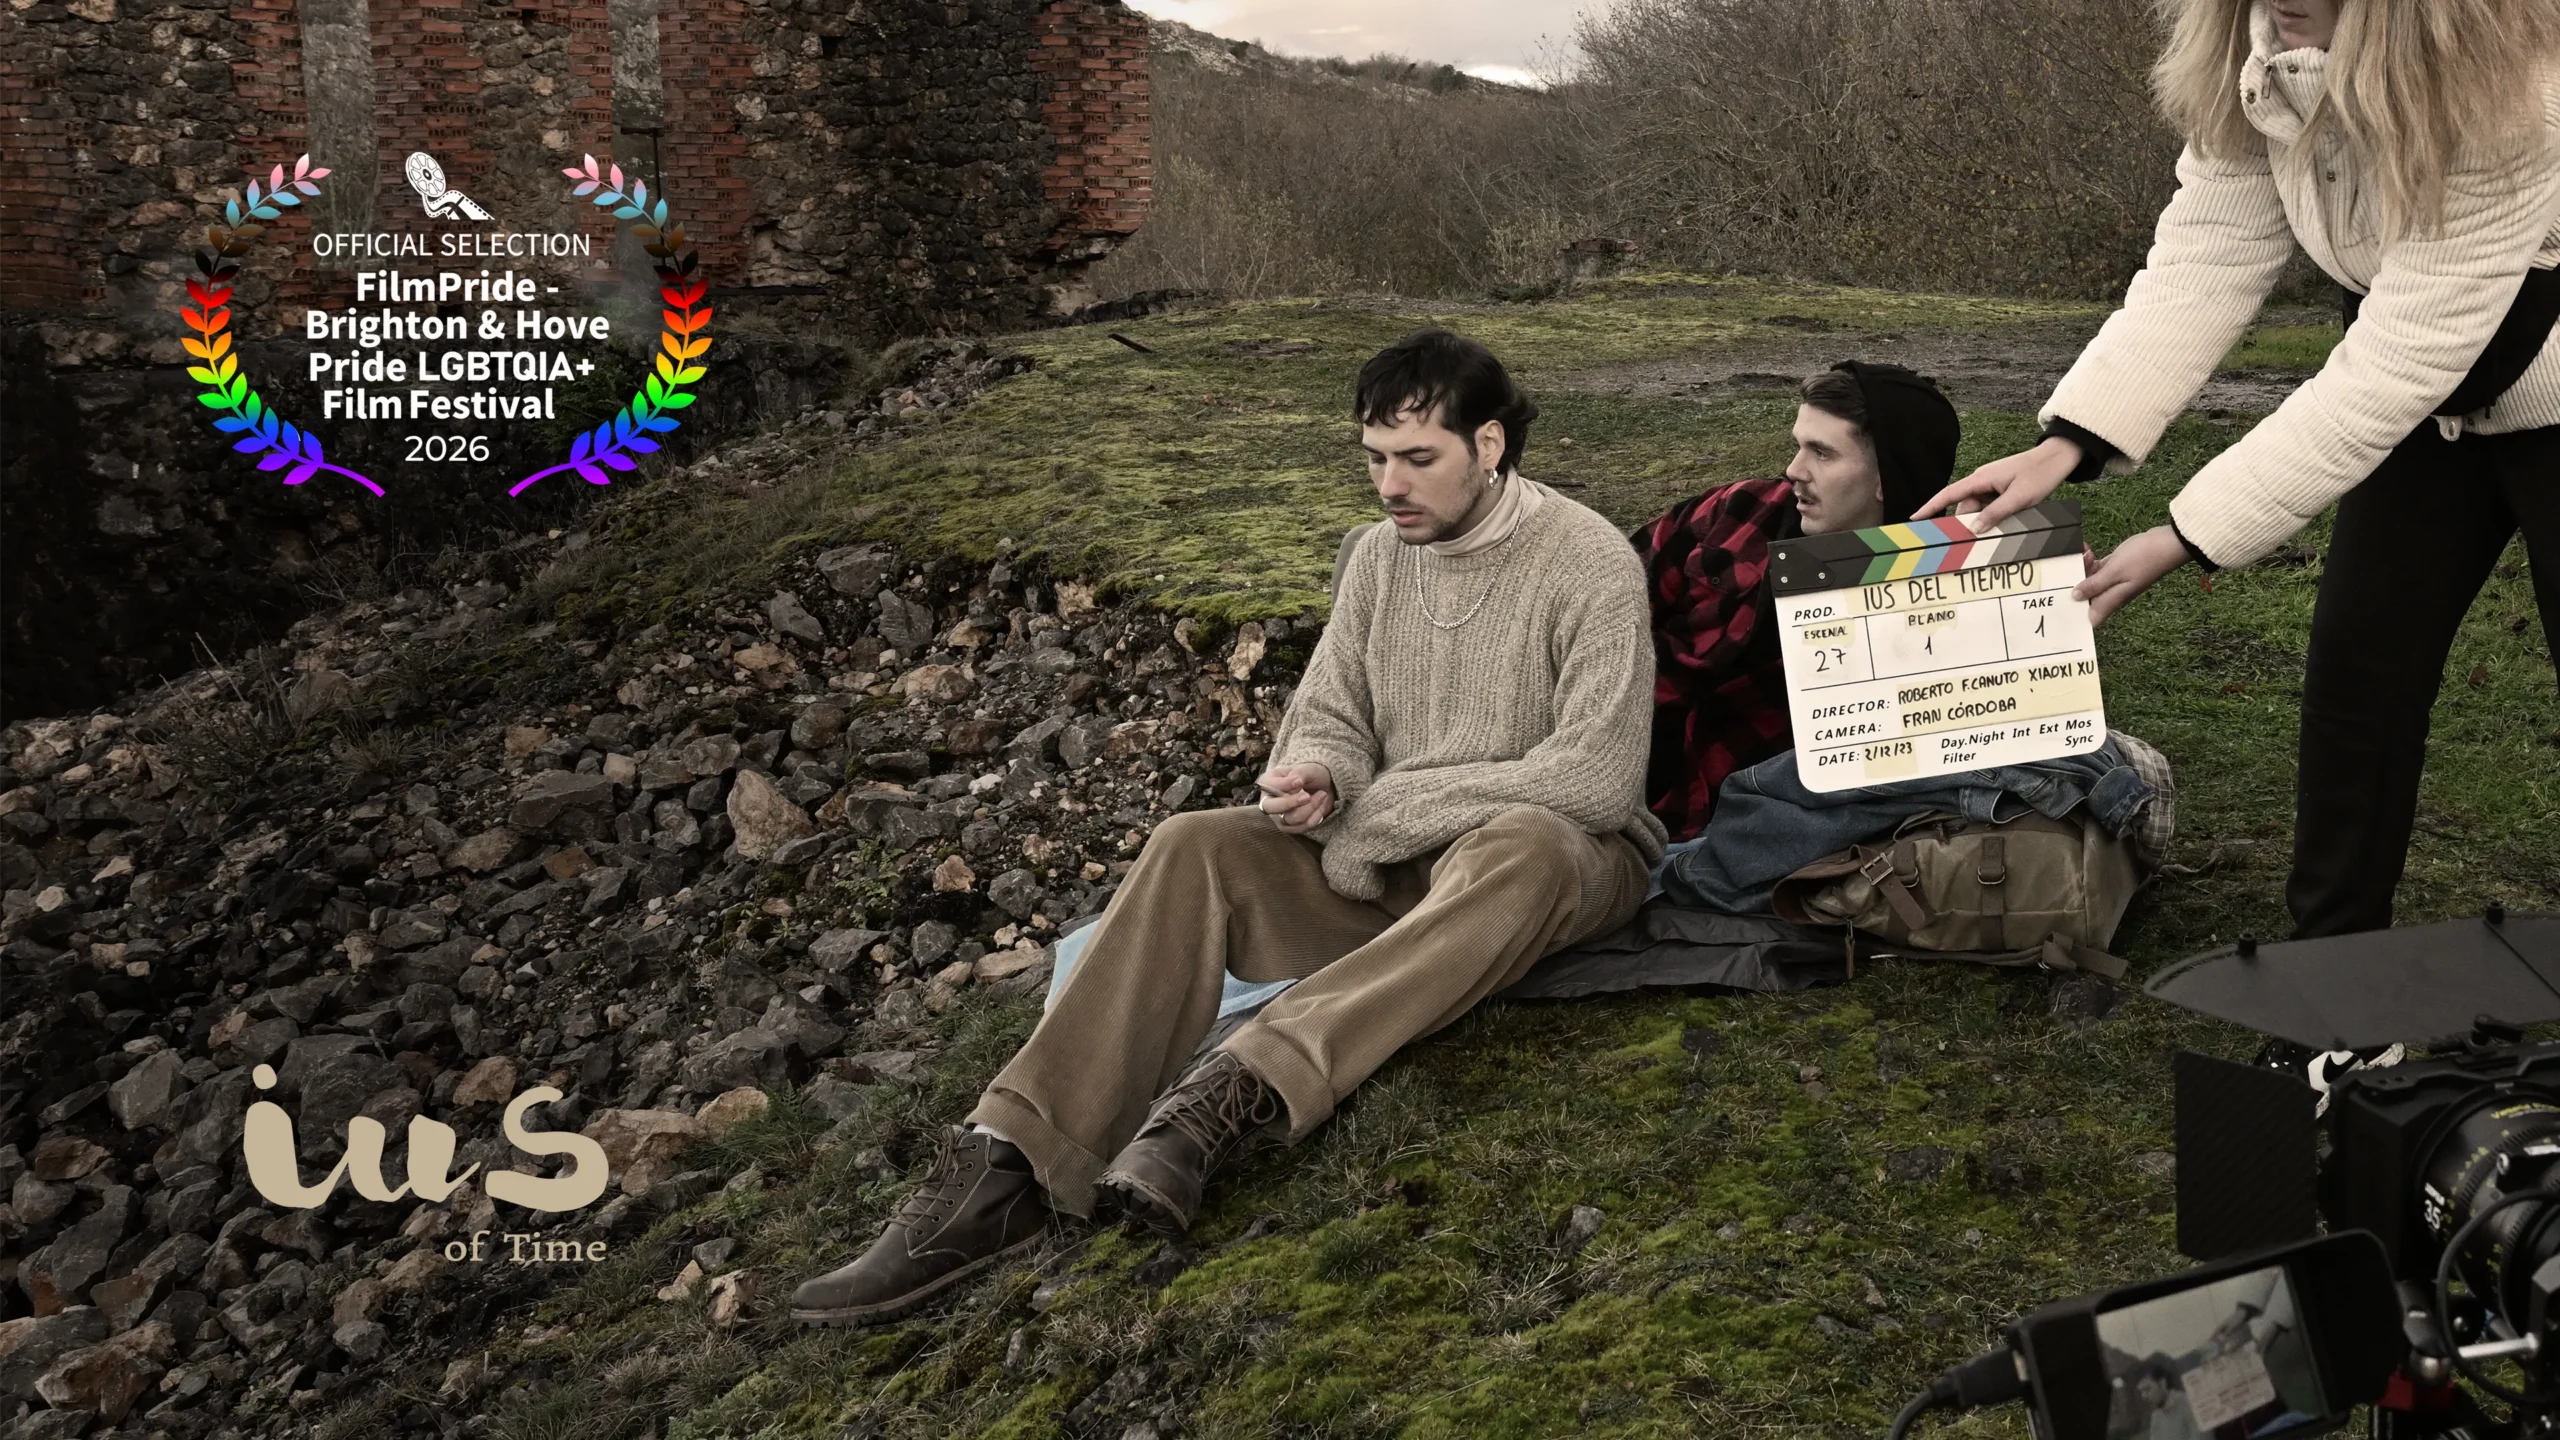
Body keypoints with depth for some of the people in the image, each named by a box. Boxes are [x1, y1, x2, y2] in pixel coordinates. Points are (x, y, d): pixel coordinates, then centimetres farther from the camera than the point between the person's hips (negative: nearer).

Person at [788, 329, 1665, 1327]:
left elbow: (1601, 779, -21)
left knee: (1521, 848, -41)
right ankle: (1006, 1169, -32)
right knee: (1195, 849, -20)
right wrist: (1317, 778, -18)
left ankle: (1235, 1088, -47)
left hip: (1565, 860, -5)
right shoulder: (1382, 552, 6)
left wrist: (1385, 809, -18)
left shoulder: (1589, 563, -13)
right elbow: (1327, 719, 9)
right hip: (1395, 865, 5)